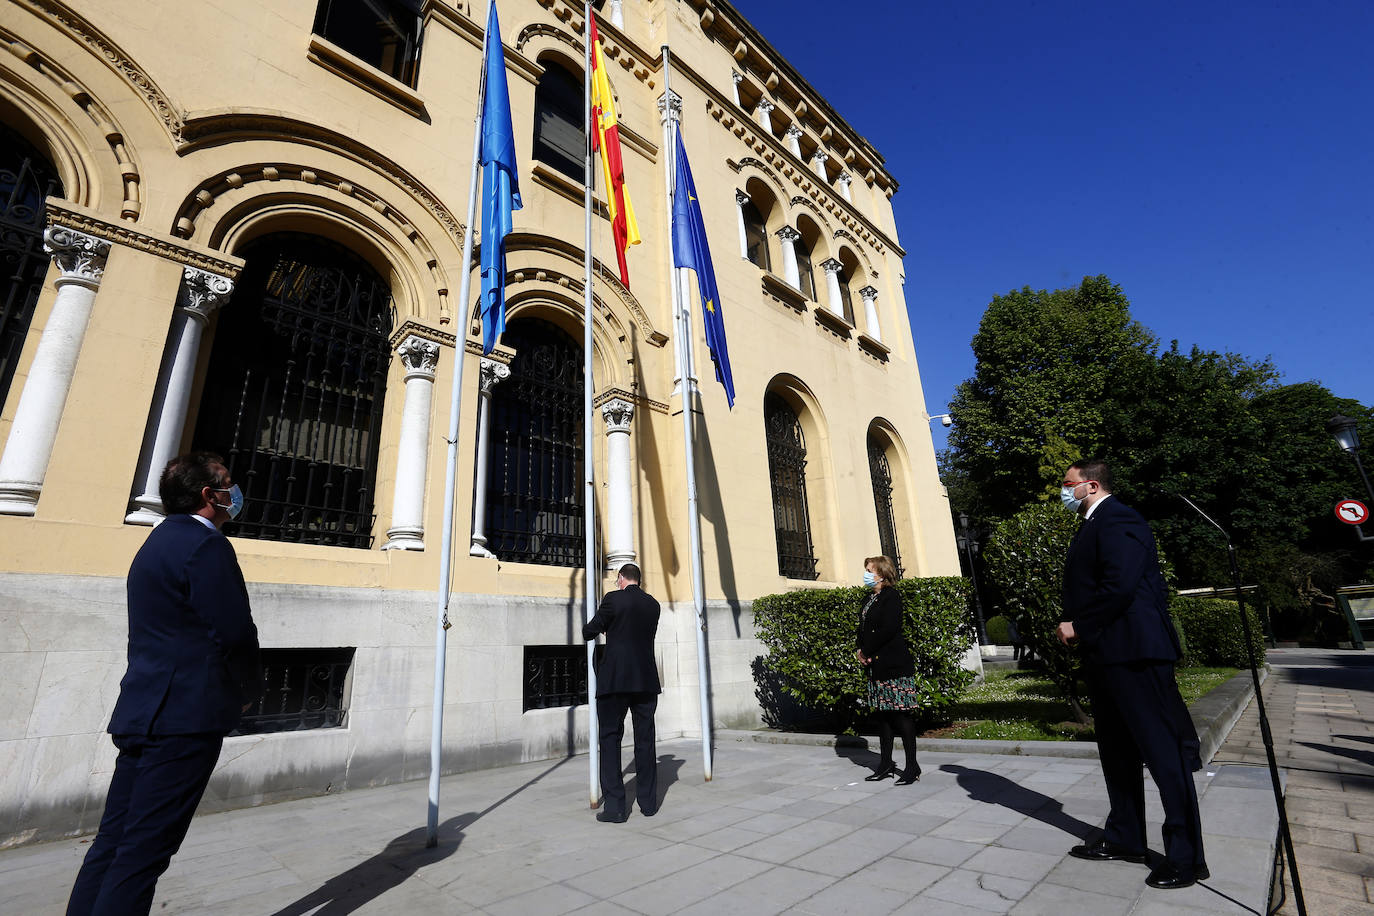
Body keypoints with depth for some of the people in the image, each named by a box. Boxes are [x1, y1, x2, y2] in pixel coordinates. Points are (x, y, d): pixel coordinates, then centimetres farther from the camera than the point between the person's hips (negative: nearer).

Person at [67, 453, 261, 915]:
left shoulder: (160, 541, 17)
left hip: (142, 712, 10)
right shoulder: (206, 544, -14)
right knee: (144, 849, -3)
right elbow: (234, 631, -18)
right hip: (187, 716, -10)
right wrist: (248, 691, 0)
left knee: (114, 839, 14)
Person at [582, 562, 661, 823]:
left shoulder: (614, 599, -7)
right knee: (645, 740, 12)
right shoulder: (653, 604, 7)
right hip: (647, 681, 4)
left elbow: (589, 632, -1)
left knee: (610, 739, 5)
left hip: (615, 681, -4)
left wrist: (589, 627, 23)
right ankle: (648, 802, 20)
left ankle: (615, 806, 5)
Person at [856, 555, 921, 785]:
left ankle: (912, 766, 7)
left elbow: (888, 629, -19)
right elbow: (864, 630, 17)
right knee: (882, 714, 12)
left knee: (901, 714, -3)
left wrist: (866, 652, -12)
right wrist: (859, 651, 0)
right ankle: (886, 764, 20)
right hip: (876, 667, 9)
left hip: (894, 665, -8)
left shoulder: (891, 596, -10)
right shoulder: (870, 599, 16)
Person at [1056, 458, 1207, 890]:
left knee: (1164, 750, 0)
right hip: (1106, 654, 11)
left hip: (1133, 651, -11)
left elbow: (1120, 586, -24)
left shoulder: (1116, 520, -14)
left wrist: (1077, 625, -14)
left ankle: (1186, 856, 12)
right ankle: (1125, 838, 29)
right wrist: (1077, 627, 5)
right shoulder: (1093, 526, 17)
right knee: (1116, 751, 17)